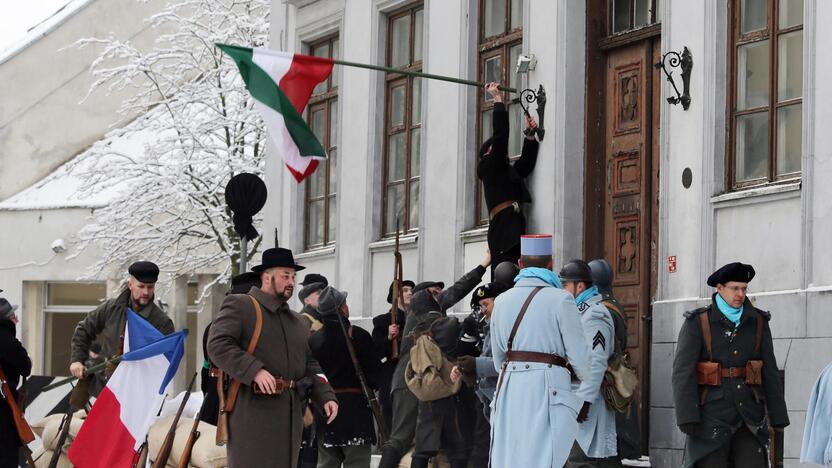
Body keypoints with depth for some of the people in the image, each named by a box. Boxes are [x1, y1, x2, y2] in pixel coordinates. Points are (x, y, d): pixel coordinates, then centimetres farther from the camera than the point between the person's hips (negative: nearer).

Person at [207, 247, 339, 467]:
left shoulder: (299, 323, 24)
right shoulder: (239, 305, 1)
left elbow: (310, 366, 22)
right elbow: (218, 345, -12)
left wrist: (326, 397, 4)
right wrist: (255, 371, -23)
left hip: (290, 415, 7)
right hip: (251, 413, -7)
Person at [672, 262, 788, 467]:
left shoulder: (758, 322, 6)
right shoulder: (697, 323, -5)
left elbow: (770, 372, 8)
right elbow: (683, 372, -10)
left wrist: (778, 417, 4)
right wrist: (687, 419, -19)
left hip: (748, 418, 3)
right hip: (711, 417, -3)